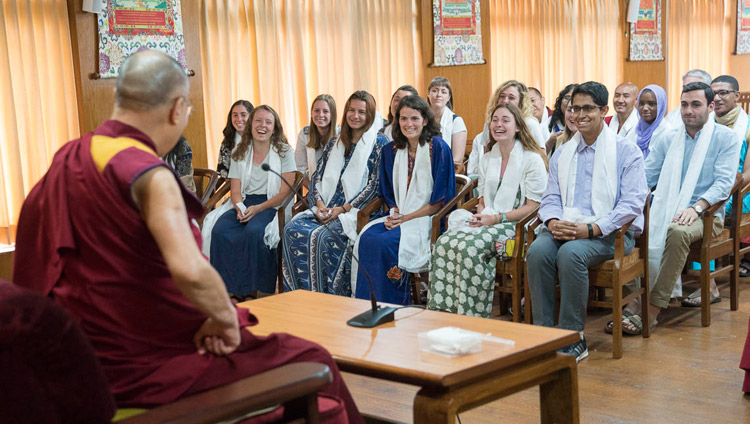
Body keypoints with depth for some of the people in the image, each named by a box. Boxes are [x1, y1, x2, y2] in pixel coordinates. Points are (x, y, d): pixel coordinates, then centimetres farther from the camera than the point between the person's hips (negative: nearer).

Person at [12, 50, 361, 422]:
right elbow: (190, 272, -37)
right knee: (313, 362, -2)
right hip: (143, 367, -9)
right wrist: (226, 317, -18)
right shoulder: (149, 175, -22)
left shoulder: (67, 158, 5)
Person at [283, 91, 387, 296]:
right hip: (327, 208, 6)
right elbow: (318, 177, 17)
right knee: (293, 229, -22)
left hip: (357, 210, -6)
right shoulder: (335, 144, 20)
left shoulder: (378, 143, 1)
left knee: (324, 237, -33)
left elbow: (375, 184, -7)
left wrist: (344, 208, -13)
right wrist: (320, 204, -4)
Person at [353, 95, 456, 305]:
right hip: (399, 216, 5)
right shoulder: (391, 150, 11)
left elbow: (441, 199, -9)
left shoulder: (438, 148, -6)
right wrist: (394, 214, -3)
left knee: (384, 242, -29)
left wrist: (407, 218, -14)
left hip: (427, 219, -5)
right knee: (367, 237, -24)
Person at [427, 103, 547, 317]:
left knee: (470, 246, -33)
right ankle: (442, 313, -23)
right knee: (445, 241, -24)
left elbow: (533, 206, -7)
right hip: (486, 222, 6)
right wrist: (479, 217, -2)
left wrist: (496, 218, -15)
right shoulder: (487, 159, 20)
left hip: (514, 226, -6)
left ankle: (470, 316, -27)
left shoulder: (532, 160, -1)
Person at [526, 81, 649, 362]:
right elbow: (551, 197, 14)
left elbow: (633, 202, -9)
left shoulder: (626, 151, 2)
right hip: (566, 225, 4)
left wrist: (591, 228, -20)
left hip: (609, 231, -4)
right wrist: (553, 223, -11)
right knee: (538, 251, -28)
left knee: (571, 253, -34)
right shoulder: (562, 154, 19)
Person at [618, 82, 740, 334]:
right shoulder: (669, 140, 16)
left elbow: (724, 181, -8)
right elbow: (645, 176, 12)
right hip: (667, 209, 4)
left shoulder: (725, 138, 3)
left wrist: (696, 207, -25)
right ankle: (635, 299, -30)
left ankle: (653, 310, -34)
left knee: (678, 231, -37)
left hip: (705, 214, -4)